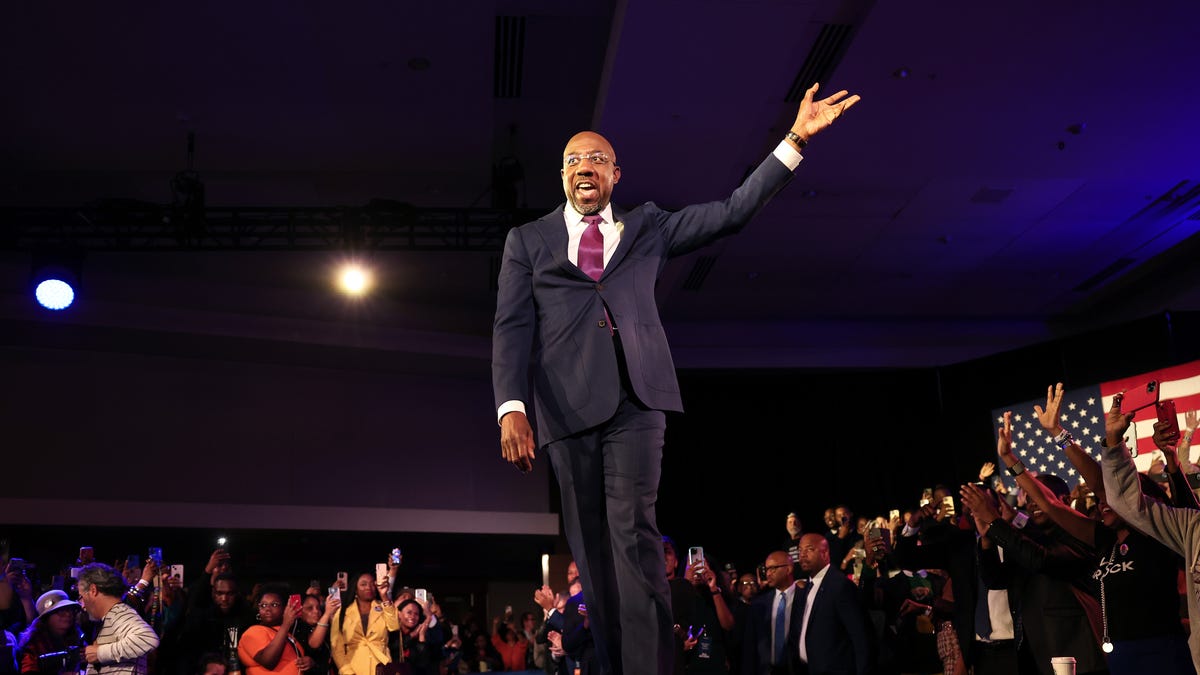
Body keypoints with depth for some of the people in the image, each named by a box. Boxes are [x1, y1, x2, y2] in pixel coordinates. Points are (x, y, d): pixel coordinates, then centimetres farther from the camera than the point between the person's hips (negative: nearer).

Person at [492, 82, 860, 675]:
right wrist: (512, 408, -9)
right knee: (591, 547, 1)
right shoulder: (528, 241, 16)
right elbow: (511, 327, 6)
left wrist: (796, 139, 7)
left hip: (636, 396, 0)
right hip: (567, 400, 1)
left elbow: (733, 212, 14)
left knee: (633, 529, -15)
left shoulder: (647, 226, 20)